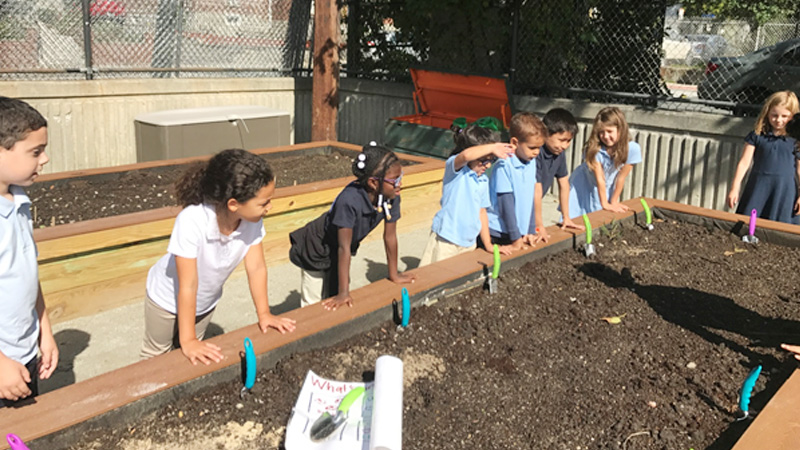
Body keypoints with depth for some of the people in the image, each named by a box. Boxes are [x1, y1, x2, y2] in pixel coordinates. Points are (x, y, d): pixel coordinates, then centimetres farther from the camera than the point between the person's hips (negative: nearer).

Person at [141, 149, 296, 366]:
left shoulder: (252, 219, -29)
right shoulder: (192, 221, -42)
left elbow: (256, 267, -16)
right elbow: (188, 286, -36)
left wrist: (264, 314, -13)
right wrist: (187, 341, -30)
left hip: (206, 302, 4)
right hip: (168, 299, -4)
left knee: (194, 355, 26)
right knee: (157, 355, 21)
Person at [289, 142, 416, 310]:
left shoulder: (392, 198, -23)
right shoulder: (349, 201, -42)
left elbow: (390, 236, -10)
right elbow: (344, 248, -37)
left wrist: (394, 275, 0)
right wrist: (343, 293, -33)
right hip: (315, 248, -6)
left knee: (332, 296, 19)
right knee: (313, 303, 7)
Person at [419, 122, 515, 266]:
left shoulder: (484, 180, 10)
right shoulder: (454, 167, -10)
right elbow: (466, 155, -35)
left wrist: (488, 245, 16)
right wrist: (492, 147, -26)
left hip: (469, 242, 7)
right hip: (445, 241, -7)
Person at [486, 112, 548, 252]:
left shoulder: (531, 163, 4)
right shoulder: (504, 166, -17)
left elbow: (530, 198, 9)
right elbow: (506, 203, -16)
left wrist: (531, 231, 7)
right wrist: (516, 238, -12)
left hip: (521, 230, 6)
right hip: (498, 234, -6)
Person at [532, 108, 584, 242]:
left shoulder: (559, 152, -3)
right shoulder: (536, 153, -29)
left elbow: (564, 184, 7)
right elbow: (536, 191, -27)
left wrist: (566, 217, 11)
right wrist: (539, 226, -23)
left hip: (529, 208, 8)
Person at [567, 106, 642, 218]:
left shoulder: (632, 149, -25)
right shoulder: (593, 148, -30)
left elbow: (621, 177, -16)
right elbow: (599, 178, -24)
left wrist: (613, 202, -8)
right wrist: (605, 204, -19)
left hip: (607, 189, 2)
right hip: (583, 185, -2)